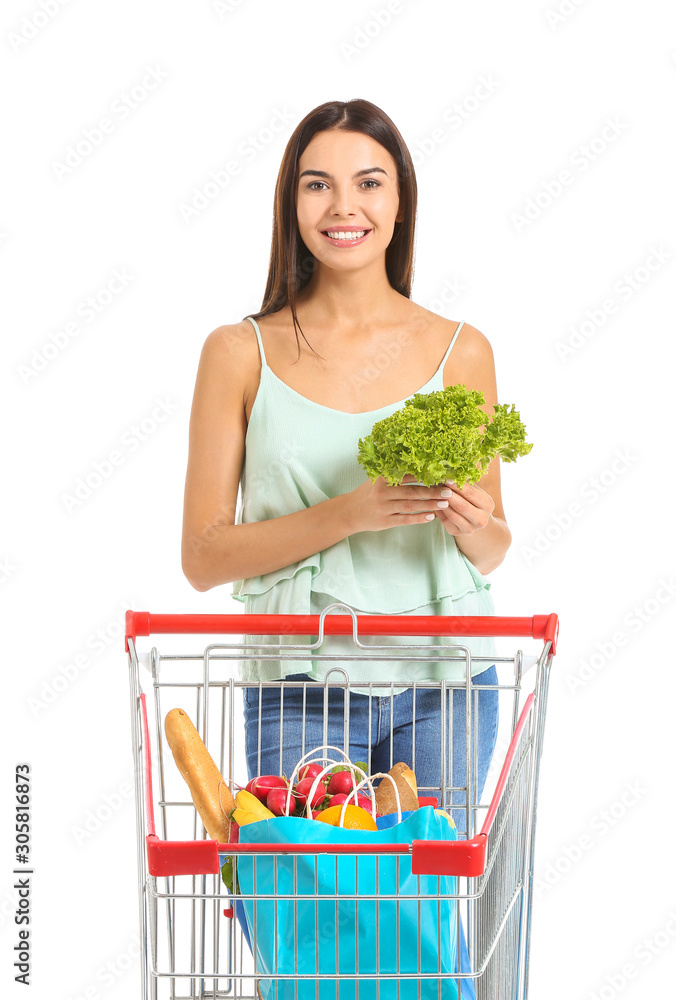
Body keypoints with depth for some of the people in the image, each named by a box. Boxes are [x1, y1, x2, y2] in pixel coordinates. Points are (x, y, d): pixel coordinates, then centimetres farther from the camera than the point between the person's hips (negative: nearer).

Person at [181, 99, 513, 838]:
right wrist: (348, 513, -17)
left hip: (445, 688, 1)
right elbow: (202, 556, -4)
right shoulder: (241, 353, 0)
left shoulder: (460, 351, 4)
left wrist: (472, 526, -12)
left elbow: (493, 551, 12)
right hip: (300, 692, -1)